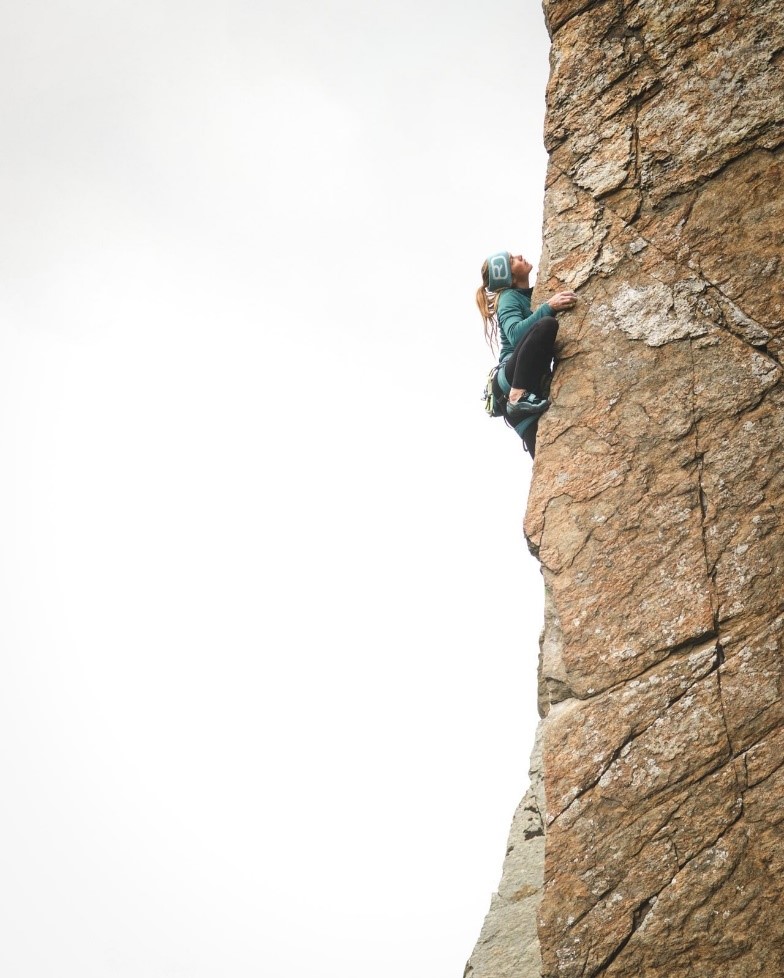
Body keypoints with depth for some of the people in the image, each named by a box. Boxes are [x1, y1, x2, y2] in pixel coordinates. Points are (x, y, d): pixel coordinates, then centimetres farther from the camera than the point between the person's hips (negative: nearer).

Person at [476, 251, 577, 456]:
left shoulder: (534, 296, 22)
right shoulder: (509, 297, 0)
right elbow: (515, 334, -20)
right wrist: (548, 308, -27)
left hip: (534, 380, 7)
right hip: (512, 374, -7)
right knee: (546, 324, -33)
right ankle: (517, 397, -34)